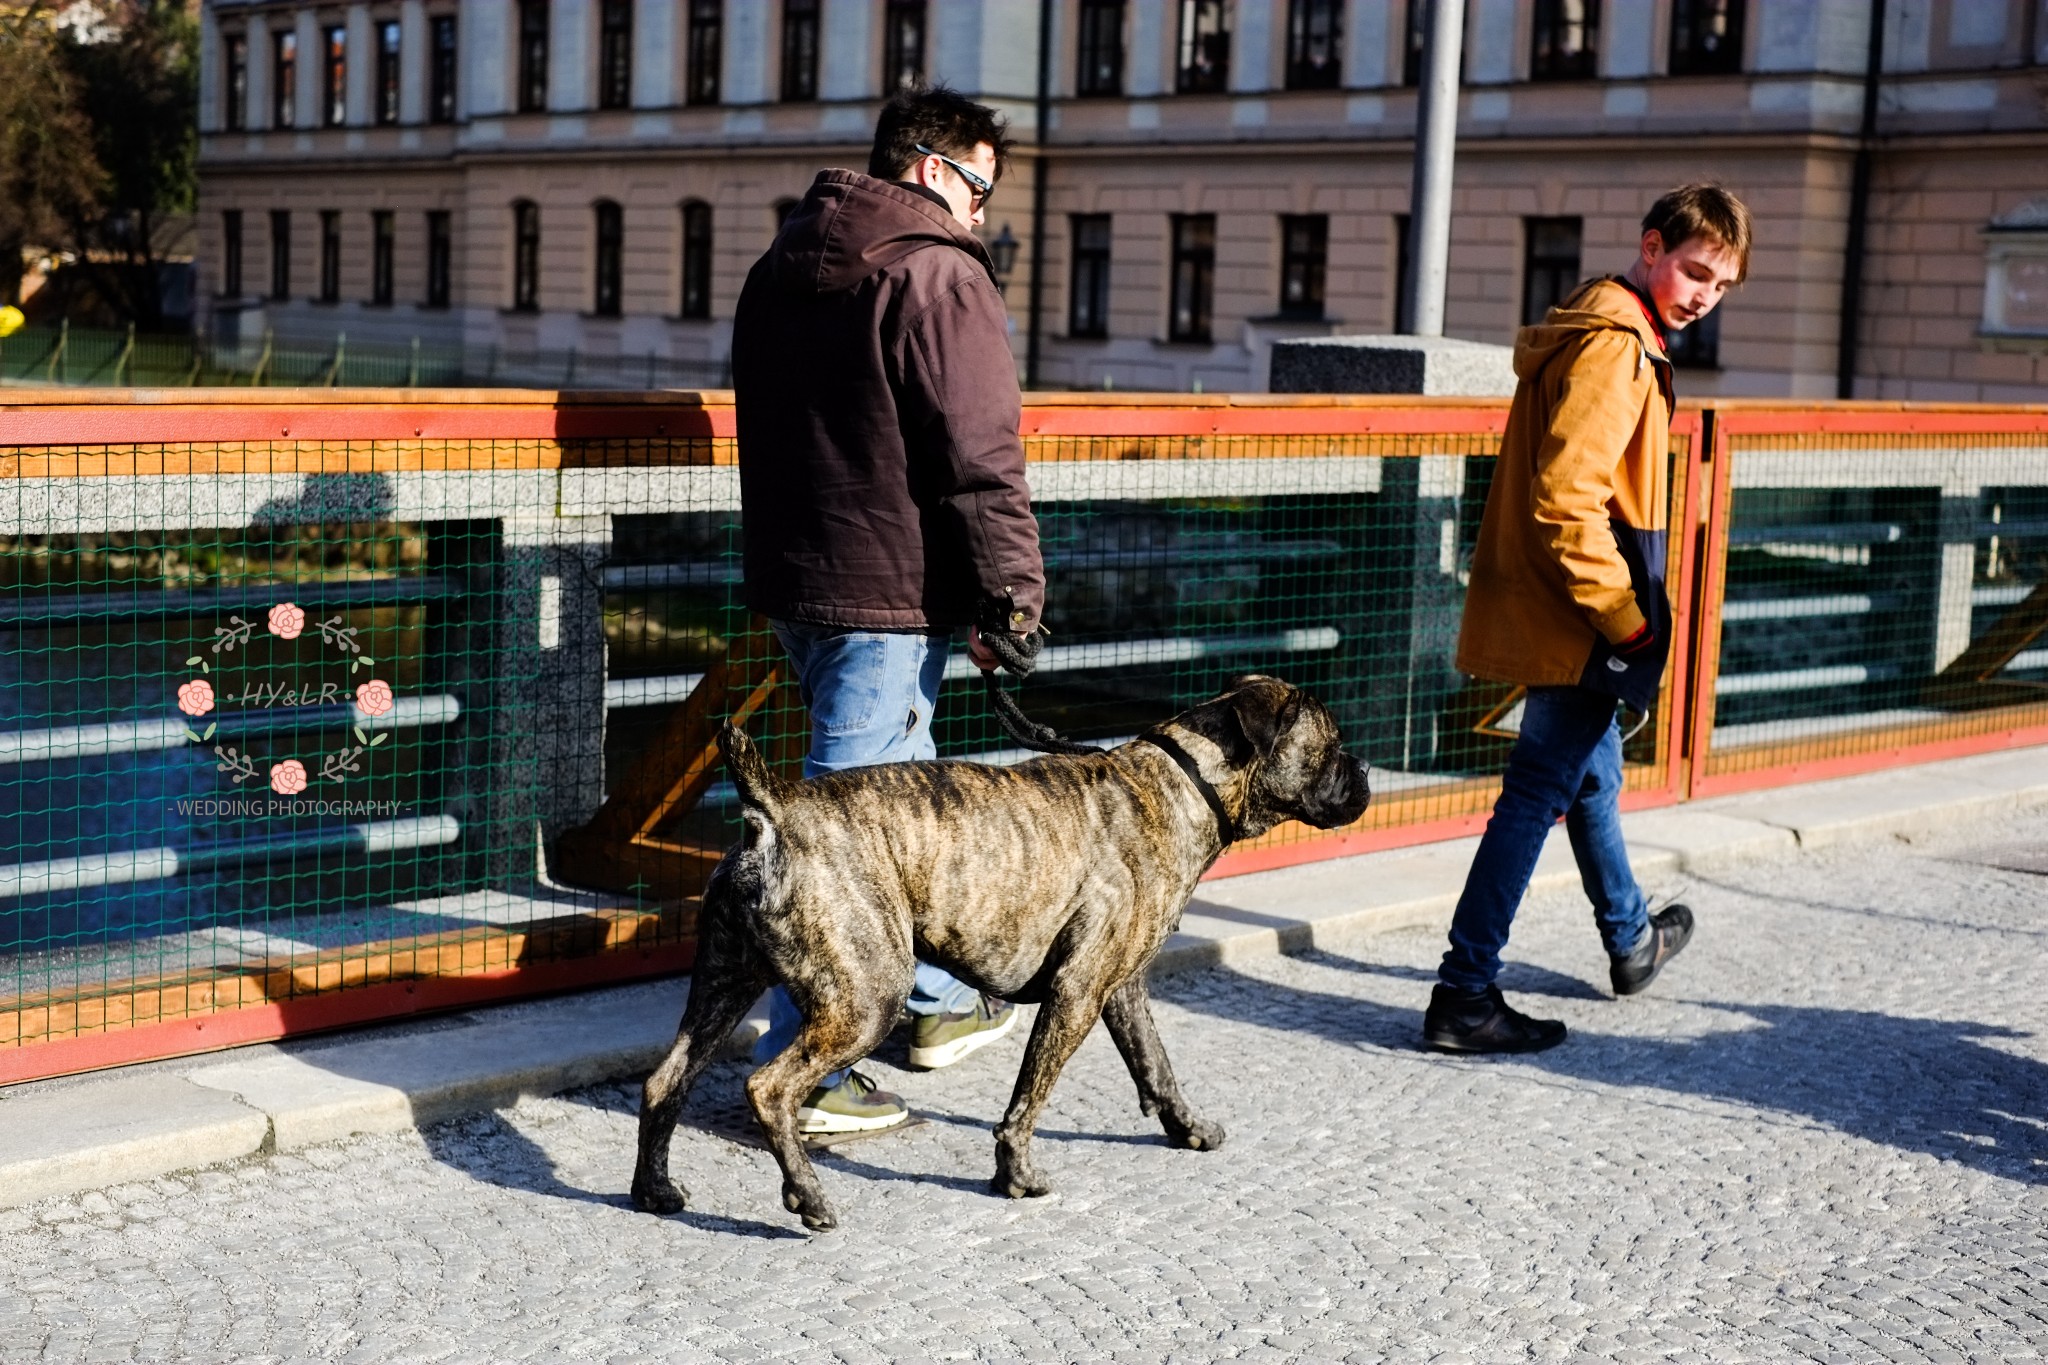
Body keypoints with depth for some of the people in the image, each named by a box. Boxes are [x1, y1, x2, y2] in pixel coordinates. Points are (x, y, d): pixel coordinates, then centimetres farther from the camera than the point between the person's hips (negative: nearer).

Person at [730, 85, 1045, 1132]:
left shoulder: (777, 273, 15)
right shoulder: (938, 277, -13)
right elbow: (981, 462, -17)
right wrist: (1010, 599, -10)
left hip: (791, 582, 9)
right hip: (888, 594, -9)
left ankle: (938, 1001, 36)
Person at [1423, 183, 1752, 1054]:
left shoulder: (1612, 333, 14)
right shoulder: (1614, 343, -19)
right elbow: (1566, 499, -28)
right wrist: (1625, 618, -21)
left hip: (1565, 617, 11)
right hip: (1574, 625, -11)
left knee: (1592, 778, 25)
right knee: (1536, 799, -7)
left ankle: (1631, 942, 46)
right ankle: (1464, 996, -4)